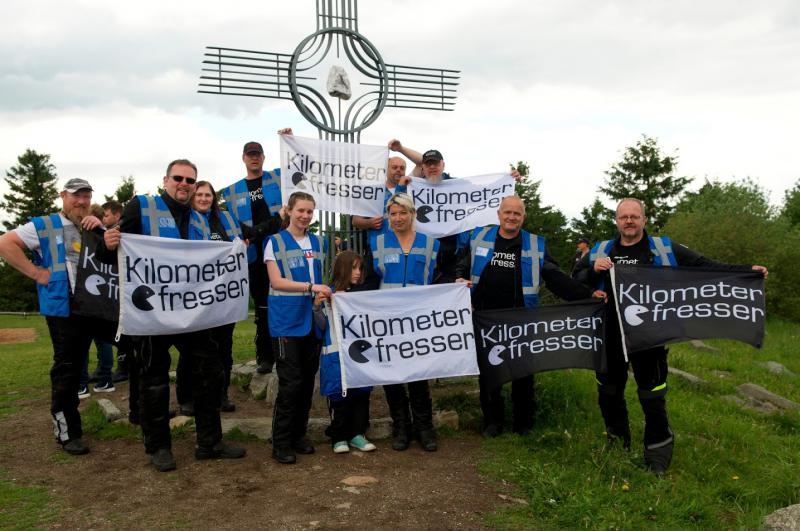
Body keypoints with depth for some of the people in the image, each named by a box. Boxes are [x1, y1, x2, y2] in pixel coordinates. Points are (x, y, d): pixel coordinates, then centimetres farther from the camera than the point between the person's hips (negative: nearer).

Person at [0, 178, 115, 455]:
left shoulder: (94, 228, 19)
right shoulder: (44, 226, 1)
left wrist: (100, 229, -7)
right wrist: (36, 273, -13)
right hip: (65, 310, -5)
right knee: (67, 371, 1)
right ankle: (67, 432, 14)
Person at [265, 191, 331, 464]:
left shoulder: (319, 243, 12)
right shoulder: (276, 242, -1)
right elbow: (276, 281, -10)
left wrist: (326, 292, -1)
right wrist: (311, 287, -20)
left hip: (313, 319, 5)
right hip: (287, 321, -5)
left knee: (308, 380, 9)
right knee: (290, 382, -6)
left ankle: (298, 435, 22)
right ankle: (281, 443, 5)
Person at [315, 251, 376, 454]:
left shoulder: (362, 292, 5)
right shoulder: (329, 293, -5)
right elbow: (323, 326, -3)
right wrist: (317, 307, -17)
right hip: (336, 353, -4)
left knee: (361, 393, 8)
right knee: (339, 395, 3)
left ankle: (357, 434, 21)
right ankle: (339, 437, 16)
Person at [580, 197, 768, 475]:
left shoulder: (665, 249, 1)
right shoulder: (599, 251, 6)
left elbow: (705, 266, -2)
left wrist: (746, 271, -11)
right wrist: (593, 269, -15)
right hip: (609, 337, 3)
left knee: (652, 399, 3)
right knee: (609, 393, 16)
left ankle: (657, 459, 20)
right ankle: (617, 443, 39)